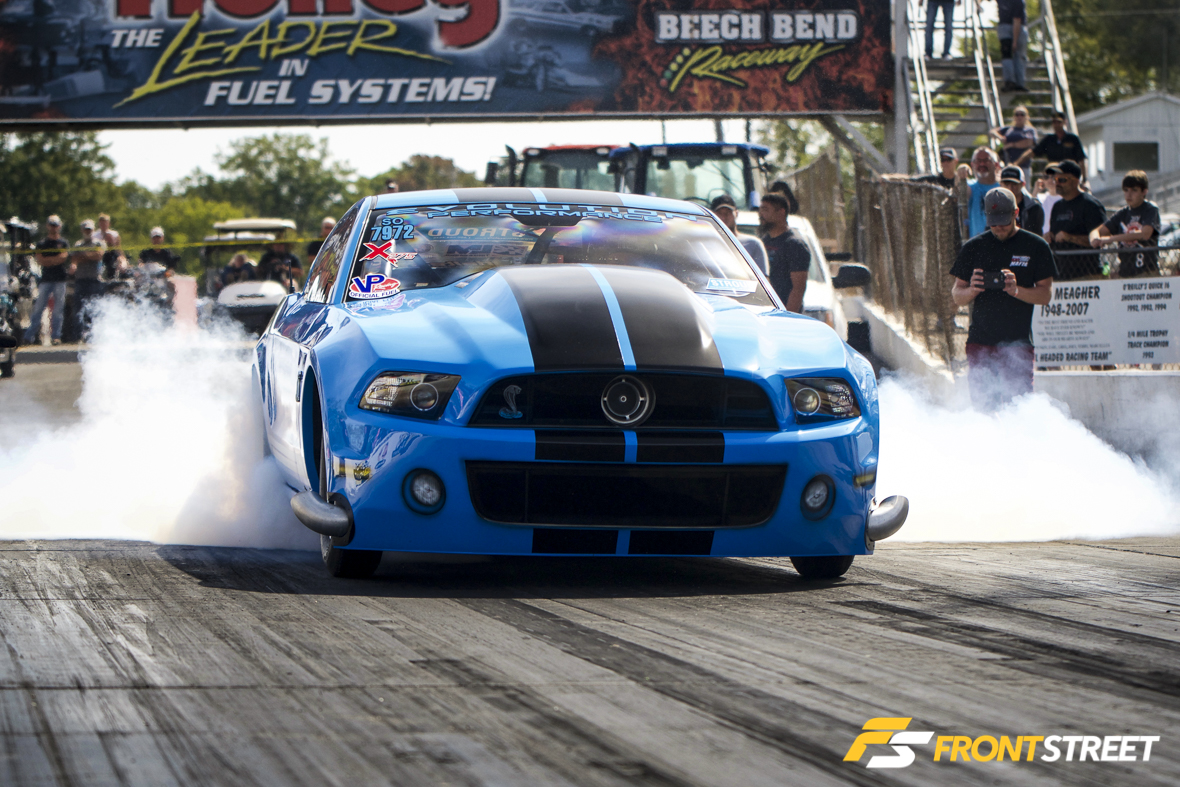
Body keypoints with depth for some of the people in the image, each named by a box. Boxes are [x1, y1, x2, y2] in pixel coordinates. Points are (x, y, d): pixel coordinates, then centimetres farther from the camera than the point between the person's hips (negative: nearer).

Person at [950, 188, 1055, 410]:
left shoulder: (1036, 247, 3)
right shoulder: (973, 248, 9)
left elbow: (1045, 294, 1)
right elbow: (956, 296, 10)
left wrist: (1016, 290, -18)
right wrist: (971, 290, -13)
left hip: (1018, 343, -2)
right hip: (980, 343, 2)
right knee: (983, 404, -2)